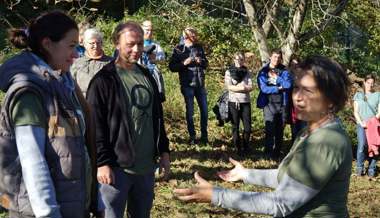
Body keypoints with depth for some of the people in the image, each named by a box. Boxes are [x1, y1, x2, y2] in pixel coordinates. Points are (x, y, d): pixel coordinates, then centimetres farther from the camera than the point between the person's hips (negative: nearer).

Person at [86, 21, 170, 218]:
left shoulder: (147, 76, 13)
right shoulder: (104, 80, -9)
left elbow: (157, 116, 18)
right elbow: (95, 126, -12)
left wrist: (164, 151, 14)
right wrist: (101, 162, -16)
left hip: (146, 166, 6)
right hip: (117, 167, -6)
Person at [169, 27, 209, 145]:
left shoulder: (199, 47, 6)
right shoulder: (178, 49, -4)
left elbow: (206, 63, 15)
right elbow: (172, 66, -4)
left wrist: (201, 61, -7)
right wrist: (184, 63, -18)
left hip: (200, 84, 3)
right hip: (187, 85, -3)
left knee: (204, 110, 6)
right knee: (189, 111, 6)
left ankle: (204, 135, 19)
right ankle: (192, 136, 17)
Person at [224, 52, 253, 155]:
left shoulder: (247, 72, 10)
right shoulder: (229, 72, 4)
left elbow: (250, 87, -1)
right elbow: (229, 87, -8)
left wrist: (236, 88, -13)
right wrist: (243, 87, -11)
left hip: (246, 102, 2)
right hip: (234, 102, -2)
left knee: (248, 126, -1)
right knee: (235, 127, 2)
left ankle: (246, 146, 17)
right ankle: (238, 148, 11)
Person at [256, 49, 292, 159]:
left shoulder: (284, 71, 6)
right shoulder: (263, 72, 0)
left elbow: (288, 84, -9)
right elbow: (264, 88, -11)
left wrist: (276, 78, -11)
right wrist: (279, 88, -7)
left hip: (282, 104, 3)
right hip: (269, 104, -3)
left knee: (280, 129, 9)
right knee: (270, 129, -10)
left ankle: (278, 152, 19)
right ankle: (269, 153, -3)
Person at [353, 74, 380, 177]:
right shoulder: (358, 95, 12)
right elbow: (356, 111, 7)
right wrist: (361, 123, -6)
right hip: (361, 124, -1)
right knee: (362, 145, -18)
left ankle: (371, 169, 5)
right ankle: (359, 168, -8)